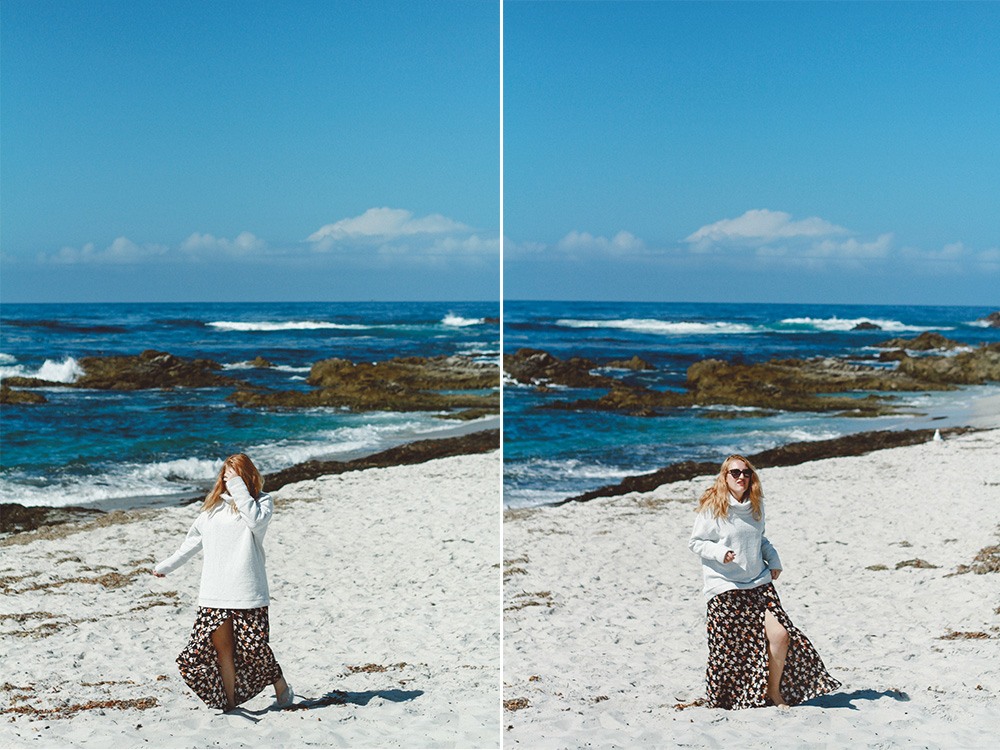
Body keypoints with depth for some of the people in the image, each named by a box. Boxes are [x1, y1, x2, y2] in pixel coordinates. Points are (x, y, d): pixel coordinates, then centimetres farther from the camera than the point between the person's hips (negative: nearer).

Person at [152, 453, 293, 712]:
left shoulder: (262, 501, 4)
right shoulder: (213, 505, 15)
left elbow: (257, 521, -19)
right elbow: (194, 540, 26)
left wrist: (238, 488, -16)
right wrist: (166, 565, 33)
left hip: (248, 592, -4)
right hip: (214, 593, 4)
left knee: (254, 649, -5)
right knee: (222, 650, -2)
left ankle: (281, 686, 20)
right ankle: (229, 704, 6)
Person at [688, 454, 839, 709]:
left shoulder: (755, 506, 9)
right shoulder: (712, 507, -8)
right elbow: (695, 542, -4)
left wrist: (773, 559, 8)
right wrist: (719, 552, -21)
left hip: (759, 583, 5)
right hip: (725, 588, -5)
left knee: (780, 635, -8)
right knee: (730, 650, -1)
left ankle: (774, 692, 12)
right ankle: (725, 700, 23)